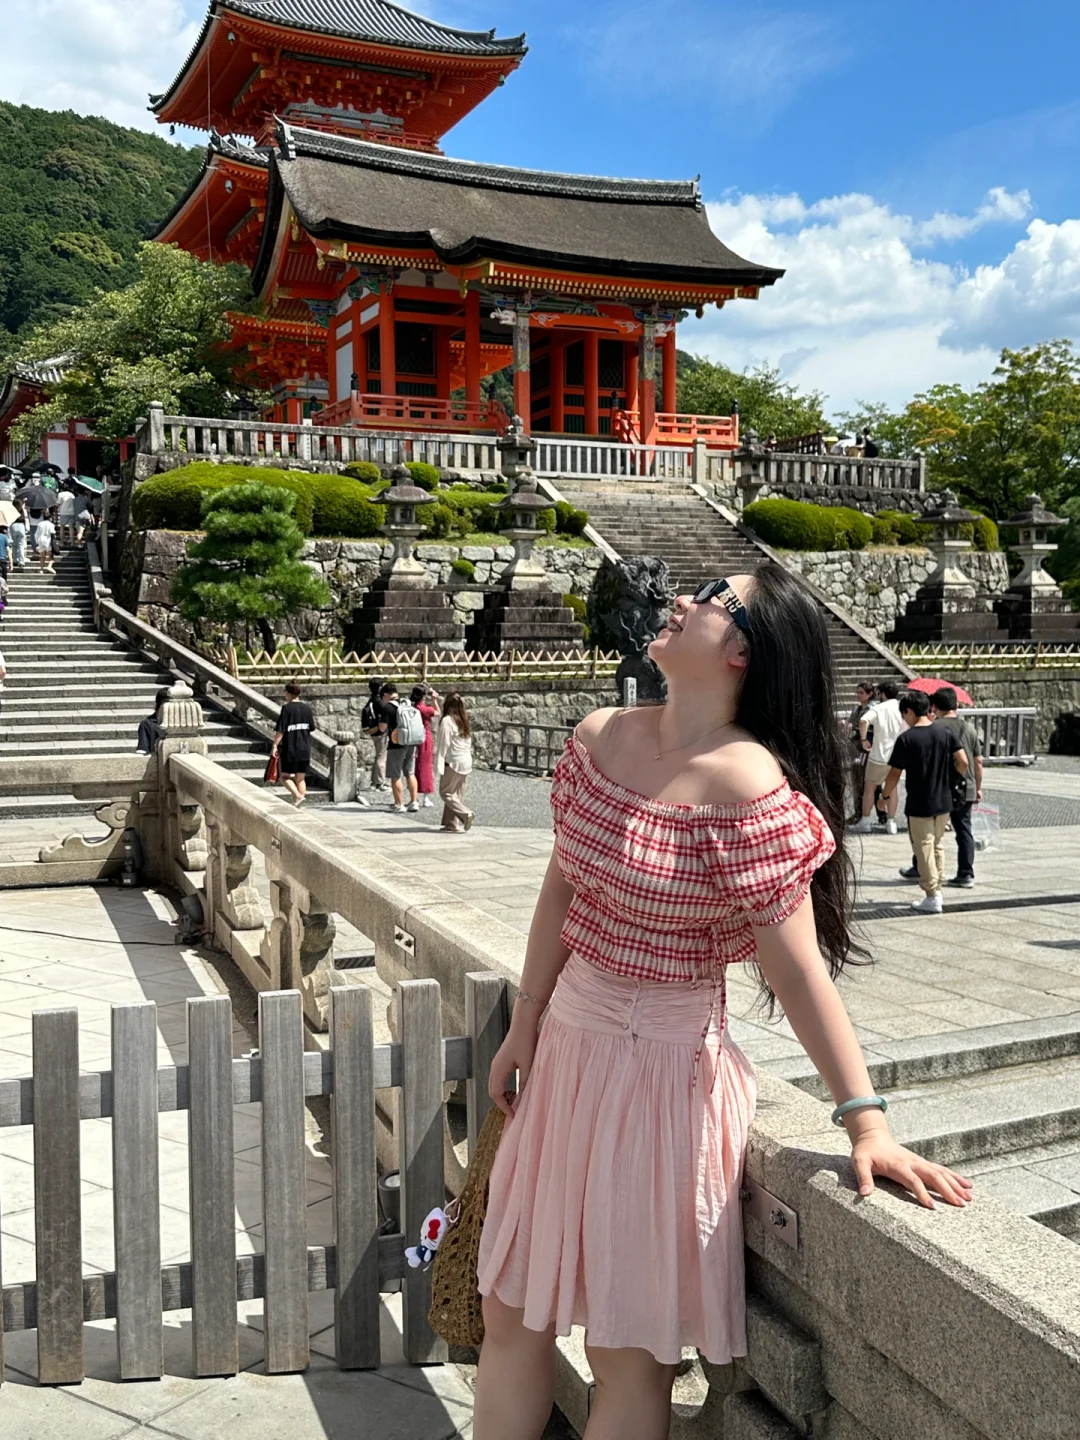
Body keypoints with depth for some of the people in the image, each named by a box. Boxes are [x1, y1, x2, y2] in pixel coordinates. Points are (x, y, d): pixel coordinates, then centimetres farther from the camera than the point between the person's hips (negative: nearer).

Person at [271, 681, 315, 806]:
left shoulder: (287, 708, -10)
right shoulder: (307, 708, 5)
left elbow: (280, 730, -14)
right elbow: (312, 727, 11)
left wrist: (275, 745, -10)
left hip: (289, 748, -5)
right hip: (304, 749, 5)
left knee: (285, 776, 5)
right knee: (301, 777, 11)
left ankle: (298, 795, -16)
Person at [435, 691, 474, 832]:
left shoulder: (447, 721, -12)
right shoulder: (464, 721, 11)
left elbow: (443, 745, -14)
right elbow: (469, 742, 13)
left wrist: (439, 765, -13)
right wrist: (468, 756, 18)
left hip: (453, 762, -8)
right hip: (466, 762, 8)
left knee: (445, 792, 1)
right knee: (458, 793, 11)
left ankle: (466, 814, -14)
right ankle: (452, 823, 12)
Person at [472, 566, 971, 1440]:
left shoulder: (749, 786, -22)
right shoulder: (600, 738, -1)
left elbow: (797, 966, -20)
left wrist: (865, 1121, -21)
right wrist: (525, 1028, 12)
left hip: (662, 1064, -7)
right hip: (565, 1043, 7)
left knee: (628, 1356, 10)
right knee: (511, 1314, 20)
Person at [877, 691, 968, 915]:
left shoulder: (906, 738, -14)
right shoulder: (945, 732, -1)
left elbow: (895, 773, -13)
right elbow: (963, 762, -2)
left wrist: (885, 795, 2)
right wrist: (954, 782, 15)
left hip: (919, 804, -5)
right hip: (944, 801, 5)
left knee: (924, 849, 4)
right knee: (938, 846, 19)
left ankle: (932, 898, 6)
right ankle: (937, 891, 25)